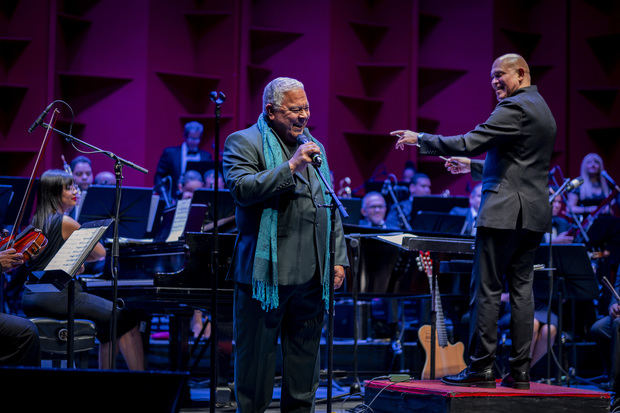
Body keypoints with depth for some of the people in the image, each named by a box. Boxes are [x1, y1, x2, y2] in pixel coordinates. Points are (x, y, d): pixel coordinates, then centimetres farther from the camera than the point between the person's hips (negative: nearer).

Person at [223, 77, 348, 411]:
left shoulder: (313, 146, 18)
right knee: (257, 353, 1)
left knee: (305, 352, 11)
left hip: (311, 272, 6)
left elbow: (330, 205, 20)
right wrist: (291, 166, -22)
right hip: (266, 271, -6)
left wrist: (338, 257, 13)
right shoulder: (244, 143, -2)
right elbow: (242, 188, -19)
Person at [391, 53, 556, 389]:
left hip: (504, 211, -9)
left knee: (486, 290, -5)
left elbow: (469, 143, -18)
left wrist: (419, 139, -10)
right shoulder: (543, 112, 20)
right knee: (521, 289, 7)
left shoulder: (514, 108, -12)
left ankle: (481, 367, -5)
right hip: (533, 214, 9)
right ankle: (520, 371, 6)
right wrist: (473, 166, 30)